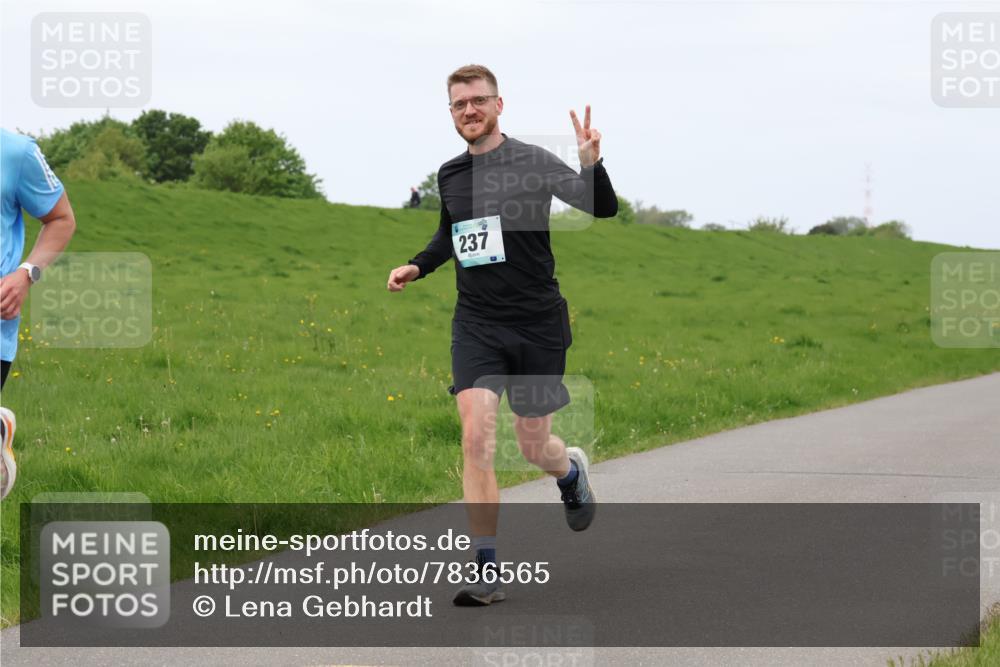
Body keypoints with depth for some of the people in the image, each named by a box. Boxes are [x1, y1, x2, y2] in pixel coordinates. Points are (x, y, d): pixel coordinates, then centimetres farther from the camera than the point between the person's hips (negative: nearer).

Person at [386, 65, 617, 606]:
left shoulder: (532, 163, -9)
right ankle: (487, 571, -8)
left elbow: (603, 208, -18)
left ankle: (571, 471, 47)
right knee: (476, 438, -13)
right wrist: (418, 266, 9)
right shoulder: (449, 175, 6)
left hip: (537, 323, -3)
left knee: (533, 446, 8)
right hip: (476, 324, 3)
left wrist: (592, 165, -36)